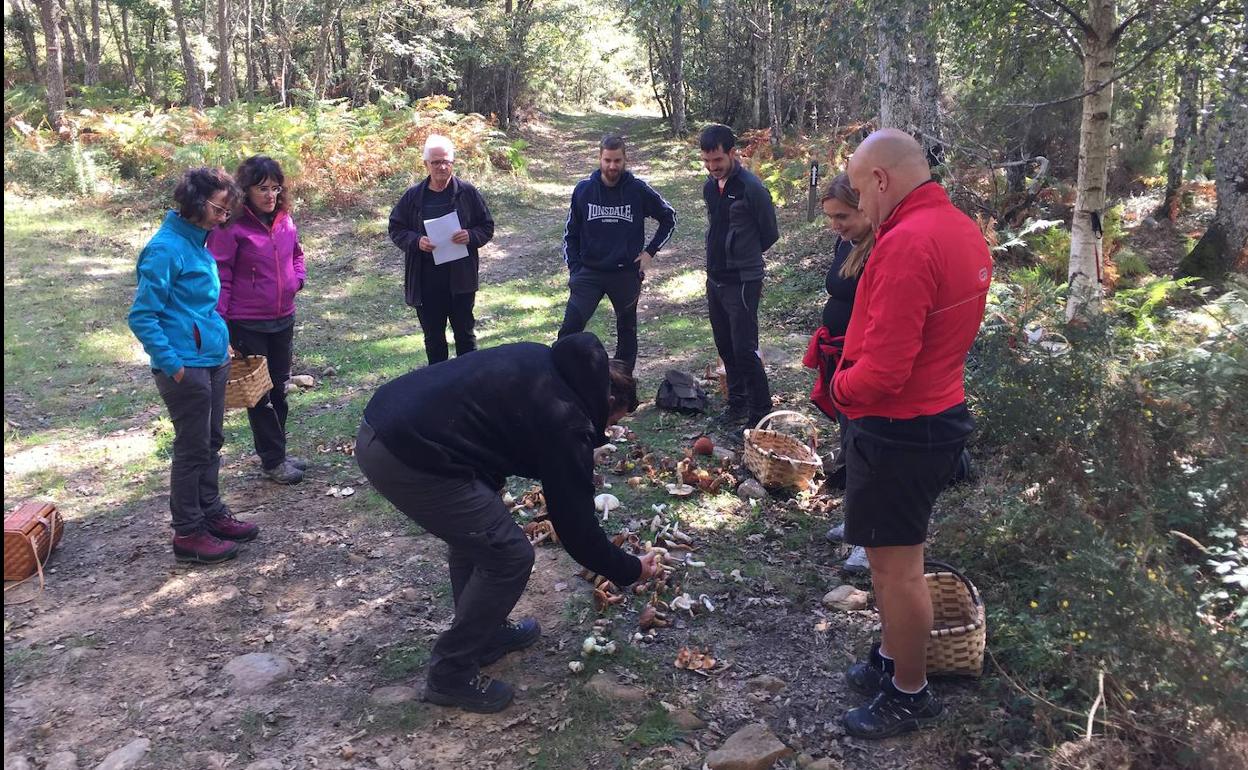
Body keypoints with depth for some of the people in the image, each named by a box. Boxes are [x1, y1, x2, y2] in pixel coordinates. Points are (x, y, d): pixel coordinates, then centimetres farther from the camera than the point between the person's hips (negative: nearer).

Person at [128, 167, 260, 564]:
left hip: (213, 360, 8)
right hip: (186, 367, -8)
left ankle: (212, 513, 32)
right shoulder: (165, 249, -19)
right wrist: (172, 364, -19)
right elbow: (142, 316, -19)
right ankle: (188, 534, 15)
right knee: (193, 450, 2)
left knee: (211, 443, 18)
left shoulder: (196, 241, 8)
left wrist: (221, 339, 17)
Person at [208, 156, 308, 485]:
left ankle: (278, 451, 31)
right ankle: (272, 460, 17)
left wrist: (297, 278, 0)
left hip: (283, 319, 7)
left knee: (279, 387, 17)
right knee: (259, 392, 6)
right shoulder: (232, 226, -16)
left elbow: (296, 254, 20)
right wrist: (219, 321, -17)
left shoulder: (284, 219, 3)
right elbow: (219, 275, -14)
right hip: (247, 324, -6)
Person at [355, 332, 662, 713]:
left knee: (475, 529, 26)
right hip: (408, 457, -10)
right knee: (510, 556, 3)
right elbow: (575, 525, -1)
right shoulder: (565, 420, -7)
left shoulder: (545, 362, 16)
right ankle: (451, 673, 17)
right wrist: (630, 570, 15)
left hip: (380, 427, 10)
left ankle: (484, 633, 40)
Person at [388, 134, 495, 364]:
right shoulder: (413, 196, 2)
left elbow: (487, 227, 4)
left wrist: (470, 236, -17)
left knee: (464, 332, 9)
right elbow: (396, 229, 7)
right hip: (425, 280, 2)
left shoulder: (467, 193, -1)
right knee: (433, 336, 12)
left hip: (461, 277, -1)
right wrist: (416, 241, -13)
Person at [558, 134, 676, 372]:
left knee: (627, 331, 13)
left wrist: (650, 251, 2)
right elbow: (571, 233, 7)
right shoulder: (584, 189, -3)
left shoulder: (638, 190, -7)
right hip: (589, 272, 0)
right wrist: (574, 270, 0)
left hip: (627, 274, 0)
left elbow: (669, 217, 9)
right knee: (570, 328, -15)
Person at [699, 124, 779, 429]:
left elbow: (770, 234, -5)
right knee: (726, 347, 14)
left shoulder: (752, 189, -16)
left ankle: (762, 413, 4)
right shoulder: (709, 187, 7)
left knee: (744, 350, -7)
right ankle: (737, 402, 28)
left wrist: (744, 258, 8)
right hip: (715, 280, 7)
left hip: (742, 283, -7)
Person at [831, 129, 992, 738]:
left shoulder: (907, 243, -25)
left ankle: (909, 696, 23)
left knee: (895, 566, 6)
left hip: (897, 430, -10)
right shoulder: (963, 229, 7)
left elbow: (882, 371, -27)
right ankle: (891, 659, 38)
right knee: (896, 557, 21)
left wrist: (839, 386, -7)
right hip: (940, 410, 10)